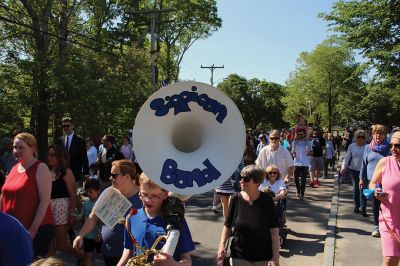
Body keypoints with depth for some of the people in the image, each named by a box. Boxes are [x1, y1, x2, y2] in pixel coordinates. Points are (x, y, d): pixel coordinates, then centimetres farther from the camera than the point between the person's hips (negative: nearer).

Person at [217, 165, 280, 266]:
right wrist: (222, 245, -8)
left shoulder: (266, 200, -10)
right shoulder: (236, 199, -7)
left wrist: (276, 257, -12)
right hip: (239, 256, 1)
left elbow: (274, 230, -9)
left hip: (264, 257, 0)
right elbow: (227, 225, 3)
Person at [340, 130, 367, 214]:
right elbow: (347, 158, 3)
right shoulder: (352, 146, 2)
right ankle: (356, 206, 23)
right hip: (354, 170, 2)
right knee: (356, 188, 11)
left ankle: (363, 208, -1)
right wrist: (343, 167, -6)